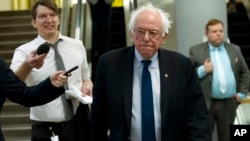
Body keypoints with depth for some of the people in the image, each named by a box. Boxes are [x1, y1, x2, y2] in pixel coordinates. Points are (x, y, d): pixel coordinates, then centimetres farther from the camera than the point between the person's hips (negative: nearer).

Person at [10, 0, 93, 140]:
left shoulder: (77, 45, 4)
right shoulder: (24, 51, -6)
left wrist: (87, 86, -9)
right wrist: (28, 65, -41)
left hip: (79, 123, 3)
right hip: (45, 129, -2)